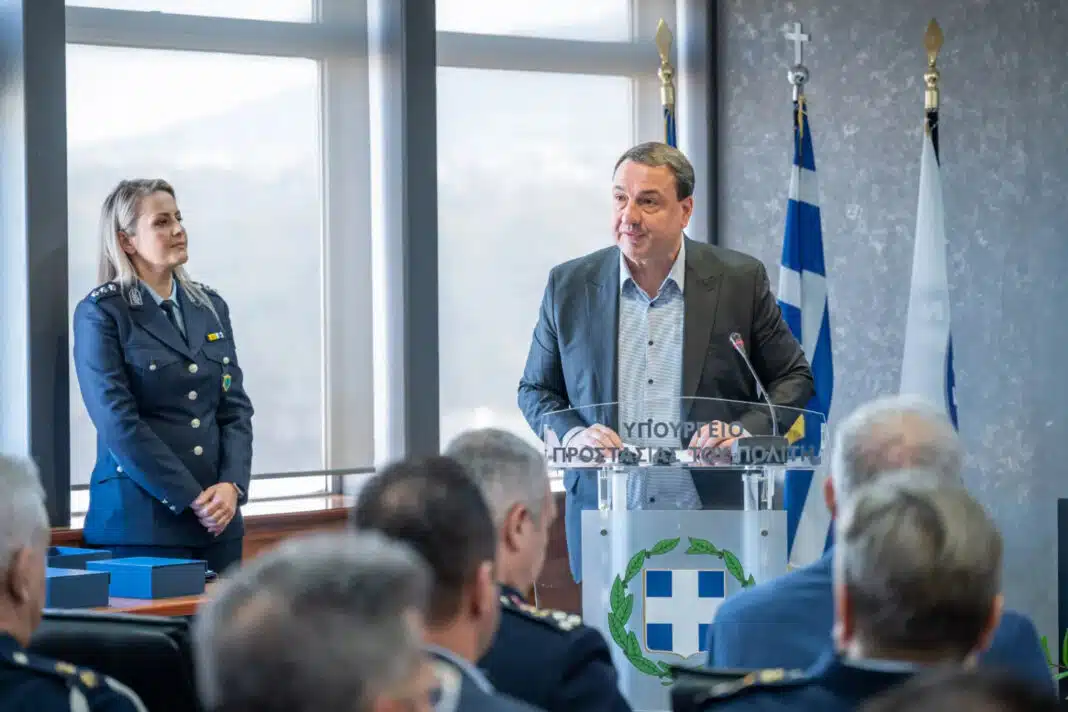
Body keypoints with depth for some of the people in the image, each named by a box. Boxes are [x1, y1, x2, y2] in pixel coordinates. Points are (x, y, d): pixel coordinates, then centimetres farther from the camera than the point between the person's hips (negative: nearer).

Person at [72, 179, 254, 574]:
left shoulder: (210, 306, 14)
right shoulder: (100, 313, -4)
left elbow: (236, 407, 10)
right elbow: (118, 422, -11)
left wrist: (231, 485, -7)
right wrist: (191, 497, -14)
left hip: (218, 516, 5)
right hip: (141, 519, -5)